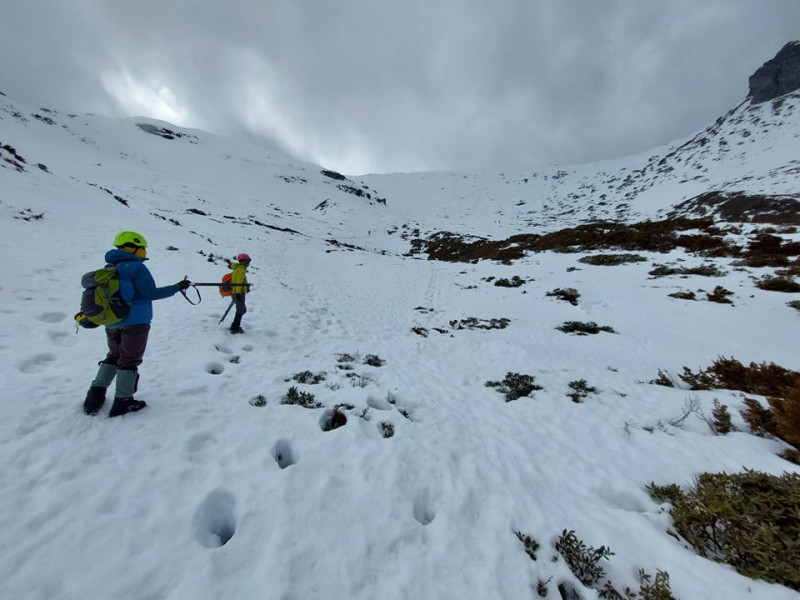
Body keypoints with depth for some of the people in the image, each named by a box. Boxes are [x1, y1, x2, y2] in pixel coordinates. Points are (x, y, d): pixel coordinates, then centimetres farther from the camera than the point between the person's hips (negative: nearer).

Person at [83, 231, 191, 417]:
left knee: (114, 356, 22)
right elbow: (150, 293, -18)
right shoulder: (136, 267, -12)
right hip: (135, 322, -7)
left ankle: (95, 396, 19)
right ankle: (122, 402, 7)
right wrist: (176, 287, -17)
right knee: (129, 360, 2)